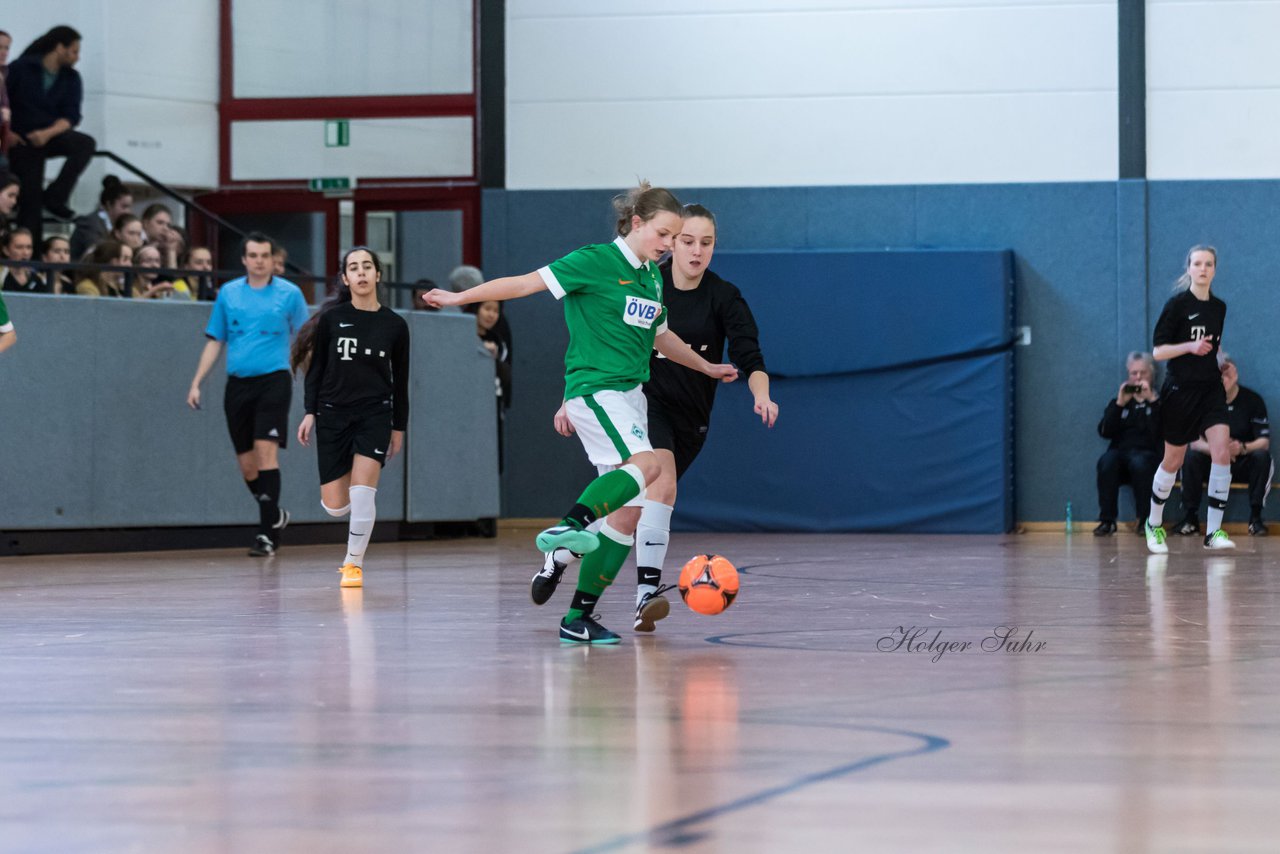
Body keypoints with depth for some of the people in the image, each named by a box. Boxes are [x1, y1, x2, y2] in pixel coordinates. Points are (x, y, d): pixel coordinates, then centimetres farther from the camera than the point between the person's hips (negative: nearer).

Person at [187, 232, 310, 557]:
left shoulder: (289, 293, 1)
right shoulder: (228, 293, 9)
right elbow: (215, 342, 14)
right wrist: (196, 383, 7)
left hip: (273, 381, -4)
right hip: (237, 384, 4)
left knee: (266, 452, -15)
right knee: (247, 463, 6)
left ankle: (267, 534, -14)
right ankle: (276, 515, 30)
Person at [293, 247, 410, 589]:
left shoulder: (395, 325, 1)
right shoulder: (331, 318, -1)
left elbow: (401, 380, 8)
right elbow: (316, 369, 4)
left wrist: (399, 427, 9)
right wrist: (310, 412, -3)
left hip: (375, 414, 0)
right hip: (333, 413, 0)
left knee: (361, 491, -16)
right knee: (335, 506, -1)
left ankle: (354, 563, 0)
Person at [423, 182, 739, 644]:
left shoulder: (652, 277, 16)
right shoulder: (595, 261, -7)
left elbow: (661, 337, 32)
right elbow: (527, 283, -6)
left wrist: (707, 367, 40)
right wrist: (460, 297, -6)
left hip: (630, 396, 8)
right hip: (594, 389, -8)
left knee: (628, 512, 2)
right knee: (645, 464, -33)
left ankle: (578, 618, 4)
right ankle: (567, 528, -44)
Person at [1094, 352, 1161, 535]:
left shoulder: (1159, 401, 12)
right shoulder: (1118, 401, 21)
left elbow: (1160, 432, -8)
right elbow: (1104, 432, 5)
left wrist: (1151, 401, -15)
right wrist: (1120, 404, -4)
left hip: (1148, 453, -3)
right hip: (1121, 451, 3)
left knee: (1139, 463, -37)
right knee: (1106, 462, -32)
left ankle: (1146, 520, -24)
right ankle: (1107, 520, -26)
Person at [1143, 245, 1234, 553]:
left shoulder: (1219, 308, 9)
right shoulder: (1177, 304, -7)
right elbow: (1158, 351, -10)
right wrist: (1190, 346, -23)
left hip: (1211, 388, 4)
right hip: (1181, 390, -4)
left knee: (1222, 452, -15)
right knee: (1173, 461, 7)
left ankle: (1214, 531, -12)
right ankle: (1154, 523, 29)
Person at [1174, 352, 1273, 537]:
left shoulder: (1253, 400, -6)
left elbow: (1264, 442, -12)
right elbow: (1194, 442, -11)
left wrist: (1242, 448, -34)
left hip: (1243, 464, -1)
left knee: (1262, 457, -31)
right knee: (1191, 457, -27)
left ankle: (1255, 517, -24)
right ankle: (1191, 517, -21)